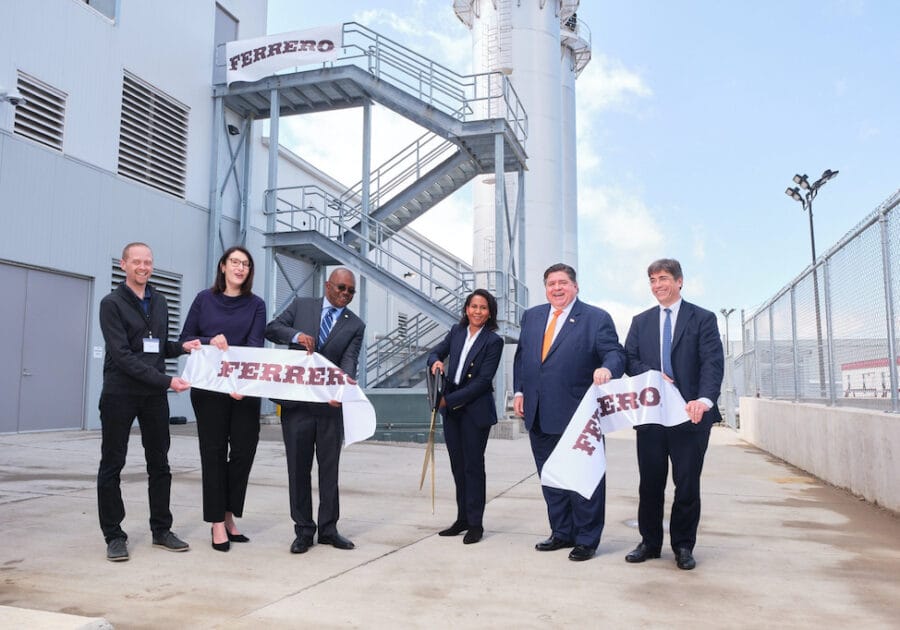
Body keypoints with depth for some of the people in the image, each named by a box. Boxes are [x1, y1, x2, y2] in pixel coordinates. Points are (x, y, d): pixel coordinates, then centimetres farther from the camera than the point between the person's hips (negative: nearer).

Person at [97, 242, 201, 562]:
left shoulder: (159, 302, 11)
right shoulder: (112, 304, -7)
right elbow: (122, 355, -15)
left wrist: (181, 347, -2)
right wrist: (166, 380, -20)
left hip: (154, 395, 5)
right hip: (120, 394, -5)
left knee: (159, 463, 9)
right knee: (112, 464, 4)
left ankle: (161, 530, 20)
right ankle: (114, 535, 14)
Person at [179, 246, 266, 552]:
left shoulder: (256, 305, 5)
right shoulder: (204, 299, 5)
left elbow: (255, 344, -6)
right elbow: (186, 338, 6)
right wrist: (211, 341, -15)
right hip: (209, 387, -1)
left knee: (244, 449, 1)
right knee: (214, 452, 3)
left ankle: (229, 515, 17)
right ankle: (217, 523, 10)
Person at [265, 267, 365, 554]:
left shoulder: (355, 325, 5)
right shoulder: (301, 306, 7)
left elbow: (348, 361, -7)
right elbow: (271, 328, 2)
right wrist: (296, 335, -19)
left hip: (330, 404, 1)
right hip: (296, 402, 0)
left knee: (329, 467, 8)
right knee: (298, 468, 7)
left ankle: (328, 528, 20)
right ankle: (303, 530, 18)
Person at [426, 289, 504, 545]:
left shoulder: (493, 341, -10)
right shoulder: (456, 331, 6)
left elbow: (483, 381, -15)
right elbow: (436, 352, 16)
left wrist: (449, 399, -16)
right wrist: (436, 361, -10)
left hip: (475, 410, -5)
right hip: (451, 409, 6)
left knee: (473, 466, 2)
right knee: (457, 465, 12)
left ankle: (475, 523, 13)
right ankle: (463, 518, 24)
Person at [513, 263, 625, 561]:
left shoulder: (596, 318, -4)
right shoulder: (532, 316, 12)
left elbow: (615, 353, -10)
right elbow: (521, 355, 18)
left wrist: (607, 368, -32)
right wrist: (519, 390, 10)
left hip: (578, 414, -6)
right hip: (539, 415, 6)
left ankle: (586, 540, 19)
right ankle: (562, 533, 31)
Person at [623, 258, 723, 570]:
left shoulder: (703, 319, 2)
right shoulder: (640, 321, 14)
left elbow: (713, 362, -9)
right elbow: (630, 359, 7)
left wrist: (705, 399, -25)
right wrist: (653, 375, -13)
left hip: (690, 415, -3)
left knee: (687, 484, 5)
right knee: (650, 483, 8)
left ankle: (683, 546, 20)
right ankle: (650, 542, 21)